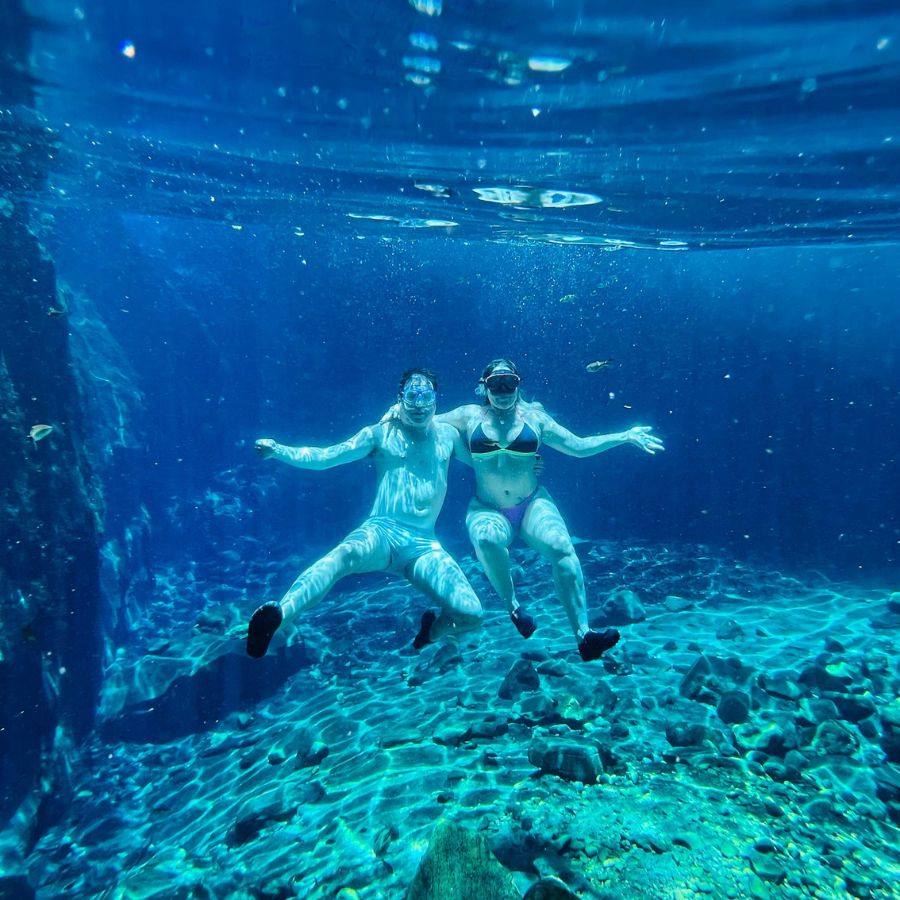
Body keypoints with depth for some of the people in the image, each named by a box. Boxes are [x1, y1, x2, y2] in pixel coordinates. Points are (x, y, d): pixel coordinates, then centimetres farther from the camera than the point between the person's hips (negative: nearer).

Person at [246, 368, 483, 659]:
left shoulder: (448, 435, 17)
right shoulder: (381, 434, 9)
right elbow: (324, 457, 1)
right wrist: (278, 450, -13)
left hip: (424, 544, 3)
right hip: (381, 531, -2)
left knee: (471, 615, -14)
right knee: (348, 552, -40)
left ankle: (433, 630, 19)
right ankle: (278, 613, -53)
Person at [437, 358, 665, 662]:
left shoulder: (534, 417, 9)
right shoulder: (469, 416, 6)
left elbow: (578, 446, 11)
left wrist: (626, 436, 7)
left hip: (533, 504, 1)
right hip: (487, 511, -1)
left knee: (561, 546, -27)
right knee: (487, 539, -36)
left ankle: (583, 635, -24)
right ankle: (512, 605, -11)